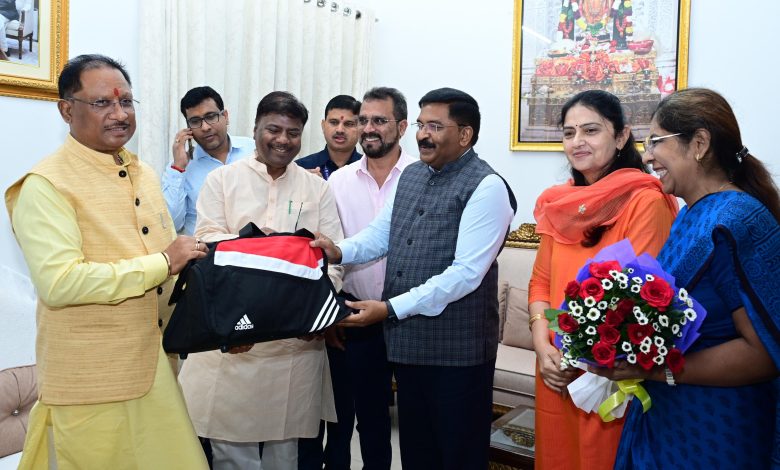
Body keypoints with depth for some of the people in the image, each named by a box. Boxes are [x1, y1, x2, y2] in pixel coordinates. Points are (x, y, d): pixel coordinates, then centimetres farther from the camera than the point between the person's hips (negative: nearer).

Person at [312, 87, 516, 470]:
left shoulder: (486, 188, -15)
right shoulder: (410, 175, 11)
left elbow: (466, 273, -22)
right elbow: (379, 234, 14)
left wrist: (392, 309, -23)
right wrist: (340, 251, -8)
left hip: (456, 346, -7)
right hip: (407, 339, 7)